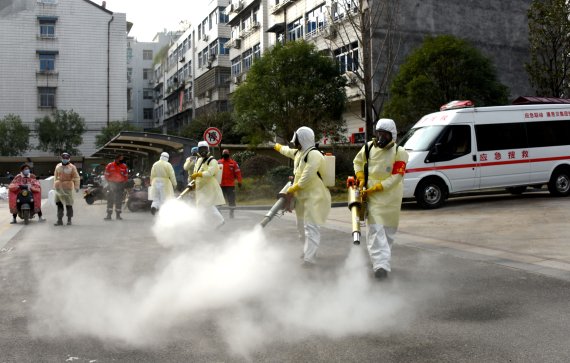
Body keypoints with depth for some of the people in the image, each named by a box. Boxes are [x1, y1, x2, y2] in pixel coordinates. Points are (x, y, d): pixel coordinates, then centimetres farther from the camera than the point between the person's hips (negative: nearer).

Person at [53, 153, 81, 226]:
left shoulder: (72, 167, -2)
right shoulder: (58, 166, 13)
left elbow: (76, 178, -4)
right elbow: (55, 176, 21)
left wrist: (76, 187, -10)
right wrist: (54, 185, 19)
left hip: (68, 188, -4)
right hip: (59, 188, 4)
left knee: (69, 204, 0)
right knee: (59, 204, 5)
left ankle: (69, 220, 13)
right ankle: (60, 220, 10)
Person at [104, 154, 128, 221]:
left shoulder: (124, 166, 1)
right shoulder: (110, 165, -4)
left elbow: (126, 176, 9)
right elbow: (106, 175, 3)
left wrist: (124, 183, 1)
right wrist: (109, 182, -2)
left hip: (120, 184, 2)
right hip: (112, 183, -2)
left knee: (119, 200, 6)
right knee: (110, 200, -2)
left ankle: (118, 215, 14)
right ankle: (109, 215, 1)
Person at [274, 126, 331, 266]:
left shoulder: (314, 155, -20)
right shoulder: (298, 153, 10)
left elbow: (307, 178, -26)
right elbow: (287, 151, 35)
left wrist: (292, 189, -16)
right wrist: (278, 146, 54)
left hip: (314, 197, -10)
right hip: (302, 197, 10)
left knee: (311, 227, -14)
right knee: (302, 226, 19)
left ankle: (309, 258, -17)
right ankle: (308, 250, 33)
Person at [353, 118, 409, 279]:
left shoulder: (399, 152, -8)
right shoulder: (368, 147, 2)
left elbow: (395, 177, -13)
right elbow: (357, 161, 20)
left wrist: (374, 188, -19)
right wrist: (361, 179, 4)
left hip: (391, 196, 0)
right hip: (373, 196, 1)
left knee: (389, 230, 11)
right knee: (376, 230, -11)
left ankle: (380, 259, 29)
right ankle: (381, 264, -14)